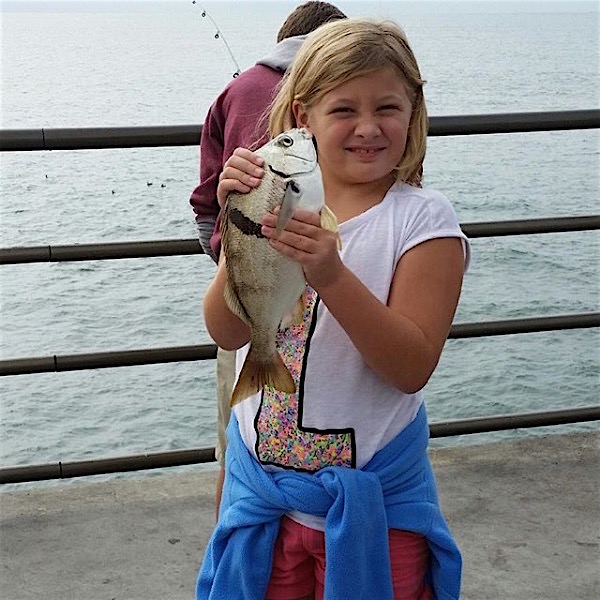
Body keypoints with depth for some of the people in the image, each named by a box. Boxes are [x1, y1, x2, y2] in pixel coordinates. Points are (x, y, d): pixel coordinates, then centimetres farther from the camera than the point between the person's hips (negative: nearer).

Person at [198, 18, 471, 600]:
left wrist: (331, 275, -31)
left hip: (372, 495, -2)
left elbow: (413, 367, -18)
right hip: (262, 481, 3)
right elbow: (227, 331, -13)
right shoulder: (275, 202, -3)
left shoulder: (423, 218, -10)